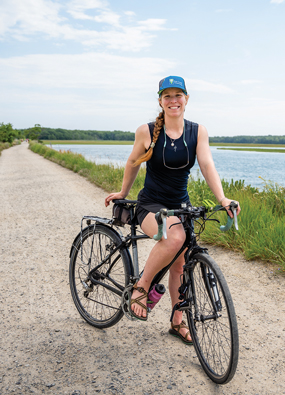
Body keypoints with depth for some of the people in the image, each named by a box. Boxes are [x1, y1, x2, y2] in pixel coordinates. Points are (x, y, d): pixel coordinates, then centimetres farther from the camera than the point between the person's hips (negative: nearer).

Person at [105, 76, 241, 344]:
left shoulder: (198, 131, -2)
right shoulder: (147, 131, -10)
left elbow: (207, 165, -11)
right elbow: (133, 163, 5)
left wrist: (222, 198, -25)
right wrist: (122, 193, 15)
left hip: (180, 206, 4)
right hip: (151, 204, -4)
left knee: (179, 264, 10)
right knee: (175, 238, -35)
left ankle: (177, 322, 29)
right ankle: (141, 287, -13)